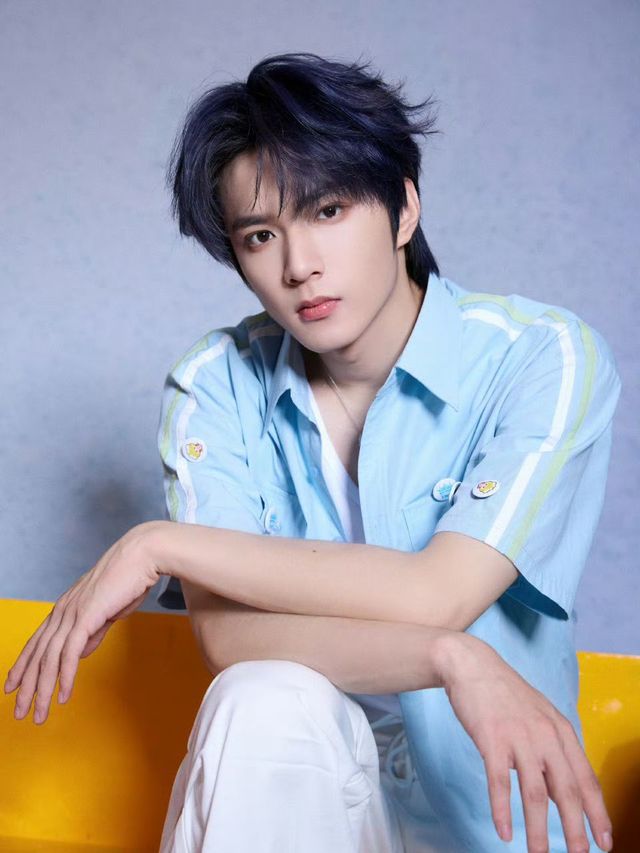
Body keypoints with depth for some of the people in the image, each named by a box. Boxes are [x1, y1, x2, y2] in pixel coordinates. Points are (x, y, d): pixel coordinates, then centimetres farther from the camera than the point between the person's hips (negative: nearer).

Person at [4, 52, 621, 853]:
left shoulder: (544, 359, -11)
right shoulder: (215, 386, -4)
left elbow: (435, 595, -22)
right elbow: (225, 633, -15)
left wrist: (159, 545, -17)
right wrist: (452, 659, -30)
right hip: (296, 785, 2)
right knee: (266, 701, -30)